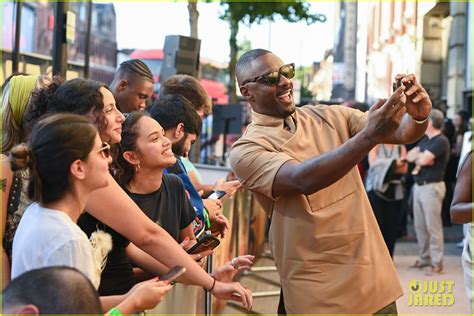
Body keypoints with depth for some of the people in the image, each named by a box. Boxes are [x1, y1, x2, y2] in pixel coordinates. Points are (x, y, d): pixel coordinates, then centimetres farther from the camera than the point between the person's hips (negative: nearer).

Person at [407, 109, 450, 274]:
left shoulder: (441, 141, -12)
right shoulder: (425, 139, 16)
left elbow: (424, 159, -21)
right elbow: (410, 156, 10)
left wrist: (418, 156, 0)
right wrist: (421, 156, -9)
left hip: (432, 187, -9)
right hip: (419, 185, 9)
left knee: (433, 226, -7)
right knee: (419, 225, 11)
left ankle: (437, 261, -4)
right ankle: (424, 257, 20)